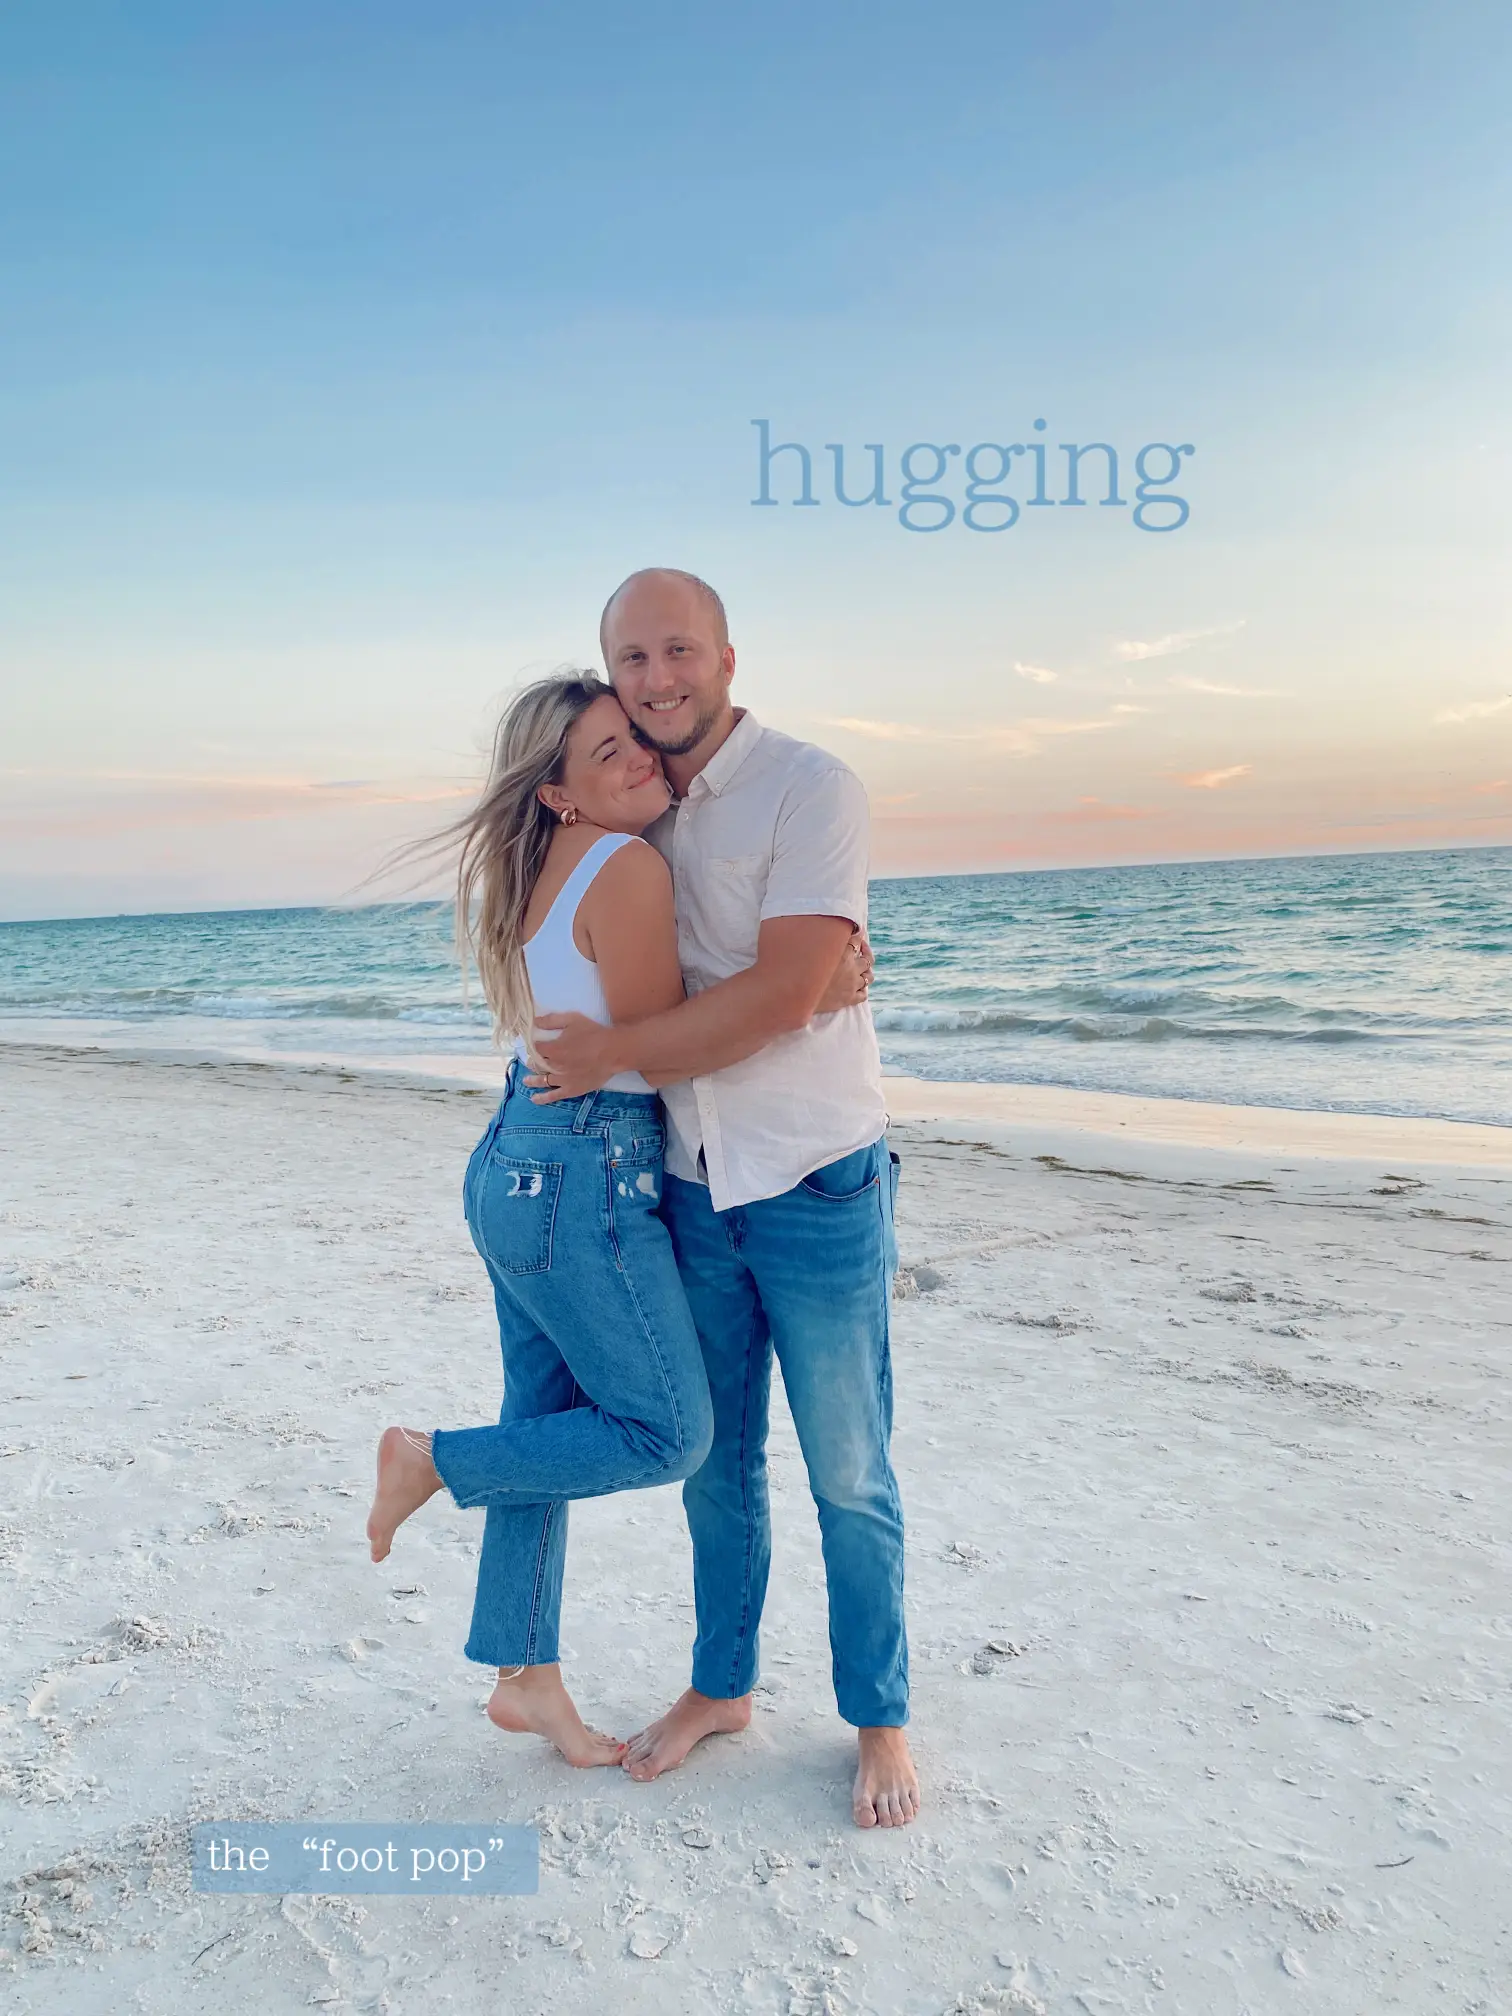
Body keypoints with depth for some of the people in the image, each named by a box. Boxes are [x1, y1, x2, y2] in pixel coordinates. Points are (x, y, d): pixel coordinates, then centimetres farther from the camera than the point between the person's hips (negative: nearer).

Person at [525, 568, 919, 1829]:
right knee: (716, 1462, 18)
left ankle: (880, 1721, 30)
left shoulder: (810, 789, -13)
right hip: (692, 1189, 6)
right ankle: (722, 1687, 39)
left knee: (848, 1477, 8)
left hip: (817, 1189, -5)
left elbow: (785, 992, -23)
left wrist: (618, 1053, -16)